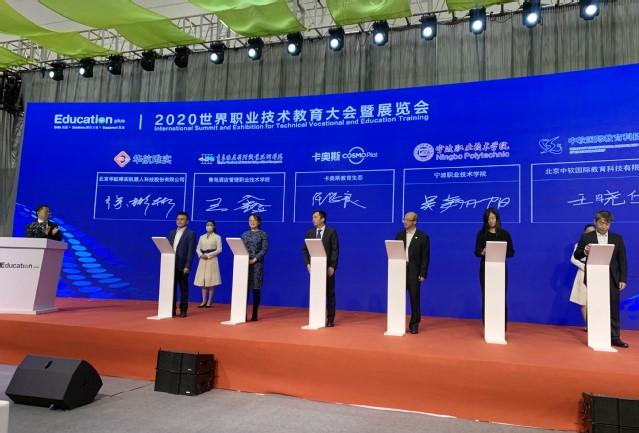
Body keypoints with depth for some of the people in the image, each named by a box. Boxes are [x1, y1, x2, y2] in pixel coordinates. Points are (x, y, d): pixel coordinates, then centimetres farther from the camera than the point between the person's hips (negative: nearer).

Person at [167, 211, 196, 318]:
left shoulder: (191, 233, -3)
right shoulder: (172, 233, 14)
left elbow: (191, 251, -10)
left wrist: (187, 266, -16)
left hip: (182, 266, -5)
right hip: (171, 265, 5)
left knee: (183, 288, 4)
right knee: (172, 288, 6)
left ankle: (183, 310, 11)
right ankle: (172, 309, 12)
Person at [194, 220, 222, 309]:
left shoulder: (217, 237, 0)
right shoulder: (202, 237, 12)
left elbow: (219, 249, -7)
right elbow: (198, 249, 11)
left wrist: (209, 255, -14)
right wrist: (201, 255, -10)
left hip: (212, 260, -4)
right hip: (202, 260, 4)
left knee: (211, 281, -2)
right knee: (202, 281, 3)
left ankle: (209, 301, 5)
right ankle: (204, 301, 9)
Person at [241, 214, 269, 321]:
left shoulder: (263, 234, 3)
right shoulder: (244, 234, 14)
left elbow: (264, 249, -6)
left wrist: (254, 259, -15)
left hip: (257, 264, -3)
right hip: (245, 263, 3)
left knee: (256, 288, 0)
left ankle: (255, 314, 6)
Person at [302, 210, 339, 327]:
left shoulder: (331, 232, -1)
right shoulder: (310, 233, 9)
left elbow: (335, 250, -6)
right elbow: (305, 250, 9)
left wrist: (332, 266, -13)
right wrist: (308, 264, -5)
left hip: (327, 267, -3)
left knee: (329, 293, 4)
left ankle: (330, 319, 11)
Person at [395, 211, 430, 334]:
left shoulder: (423, 237, -2)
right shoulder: (400, 235, 10)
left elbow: (425, 257, -4)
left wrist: (423, 274, -10)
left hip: (414, 272, -3)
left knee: (414, 299, 4)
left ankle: (414, 325, 14)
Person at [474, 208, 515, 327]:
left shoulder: (504, 234, 1)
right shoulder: (481, 234, 2)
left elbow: (511, 252, 1)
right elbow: (476, 252, 1)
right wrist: (482, 252, -20)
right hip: (485, 269, 1)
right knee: (486, 297, 3)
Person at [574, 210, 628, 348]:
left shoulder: (617, 238, 8)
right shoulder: (586, 237, 3)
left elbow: (622, 260, 6)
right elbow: (576, 256, 2)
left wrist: (623, 279, 0)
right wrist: (585, 251, -20)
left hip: (612, 278, 1)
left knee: (613, 308, 3)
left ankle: (615, 337, 10)